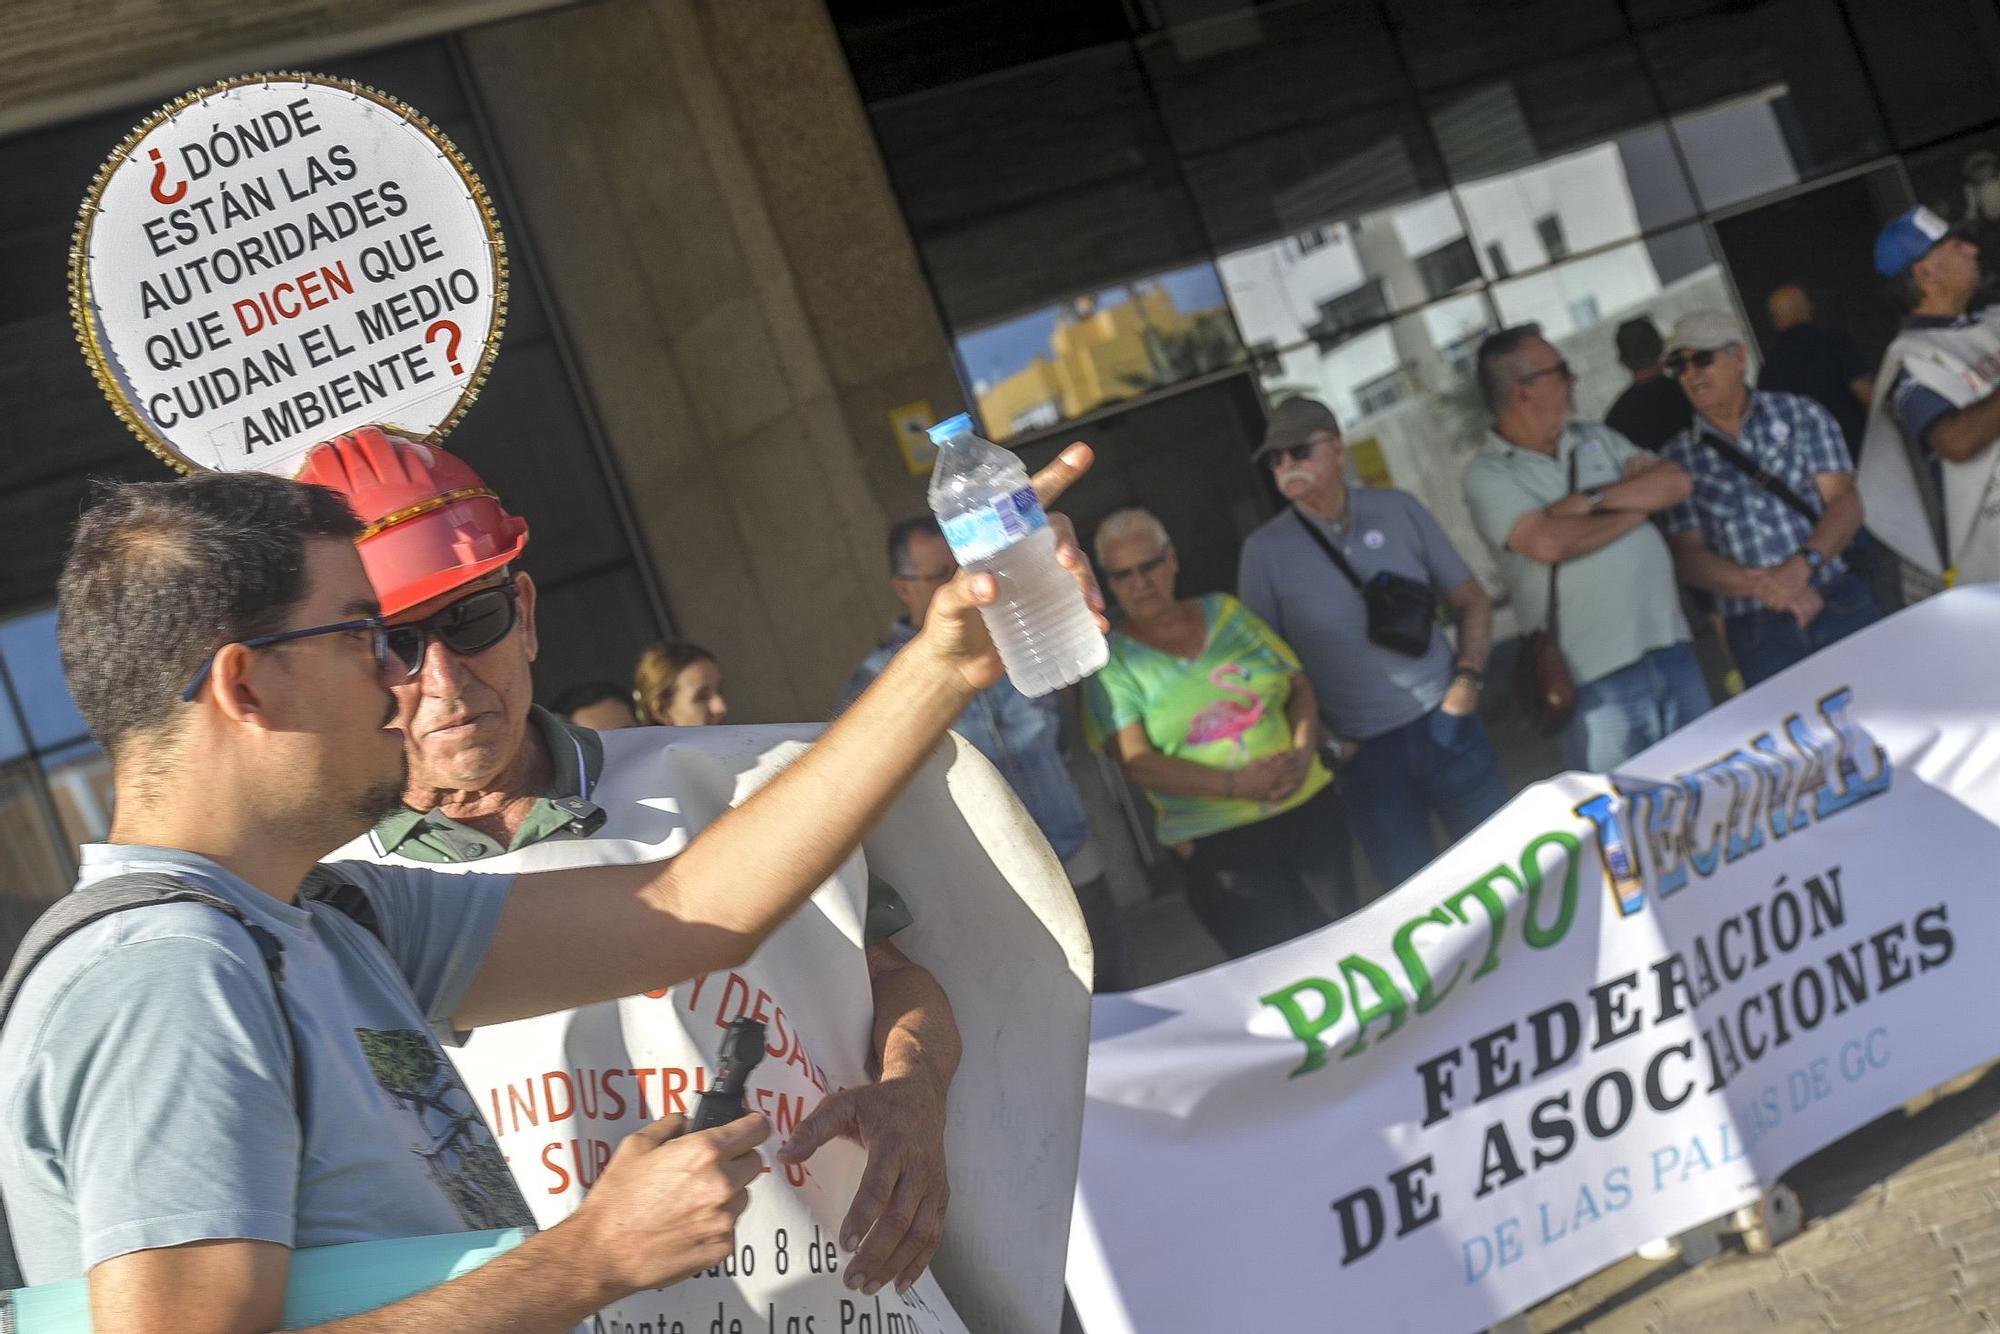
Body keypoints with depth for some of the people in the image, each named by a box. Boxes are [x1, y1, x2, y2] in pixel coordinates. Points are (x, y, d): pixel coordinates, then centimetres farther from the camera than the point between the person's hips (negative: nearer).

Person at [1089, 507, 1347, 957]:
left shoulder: (1225, 612, 8)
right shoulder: (1112, 661, -4)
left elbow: (1301, 684, 11)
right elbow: (1137, 763, -12)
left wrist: (1303, 753, -9)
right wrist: (1235, 784, -20)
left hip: (1310, 807, 4)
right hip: (1220, 843, -4)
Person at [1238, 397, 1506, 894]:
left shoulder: (1398, 510, -1)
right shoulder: (1266, 551, -6)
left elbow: (1470, 600, 8)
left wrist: (1468, 679, -5)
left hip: (1445, 724, 1)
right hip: (1365, 754, -1)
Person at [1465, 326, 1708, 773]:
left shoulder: (1596, 439, 13)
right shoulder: (1488, 475, -5)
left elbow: (1676, 483, 1)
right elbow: (1547, 542, -22)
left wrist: (1593, 500, -12)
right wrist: (1638, 505, -8)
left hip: (1672, 648, 6)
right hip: (1599, 678, -6)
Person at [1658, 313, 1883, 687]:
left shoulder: (1800, 415, 7)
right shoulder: (1677, 458, 6)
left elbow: (1844, 502, -1)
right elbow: (1688, 555, 1)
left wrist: (1802, 565, -20)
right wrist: (1763, 586, -16)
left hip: (1842, 607, 0)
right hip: (1756, 634, 0)